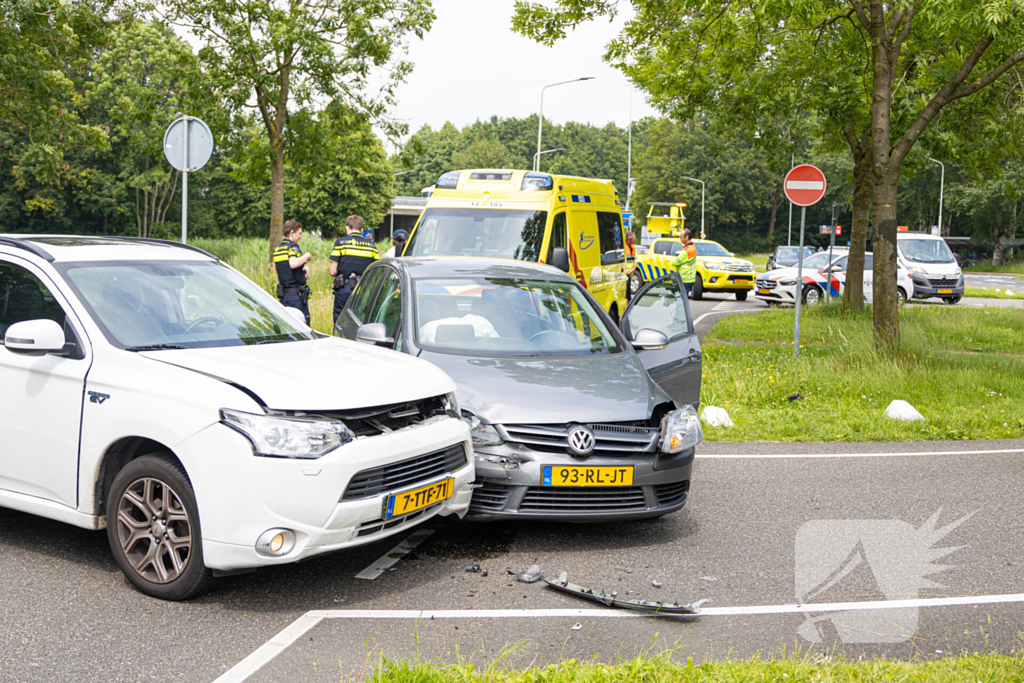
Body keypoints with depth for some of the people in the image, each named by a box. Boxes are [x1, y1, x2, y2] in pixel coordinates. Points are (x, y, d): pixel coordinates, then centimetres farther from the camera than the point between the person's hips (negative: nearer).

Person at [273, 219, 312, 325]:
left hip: (283, 295, 8)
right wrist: (307, 256, -14)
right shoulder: (293, 246, -10)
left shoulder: (277, 249, 16)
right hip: (296, 294, -8)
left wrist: (304, 266, 8)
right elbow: (293, 264, -29)